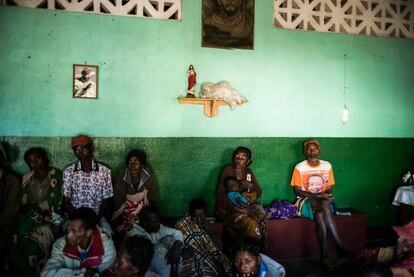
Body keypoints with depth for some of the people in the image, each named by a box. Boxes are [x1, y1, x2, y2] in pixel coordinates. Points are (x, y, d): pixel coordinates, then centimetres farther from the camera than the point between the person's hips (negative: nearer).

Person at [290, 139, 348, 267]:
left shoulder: (327, 166, 6)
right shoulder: (299, 167, -3)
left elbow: (329, 188, 10)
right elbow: (297, 190, -4)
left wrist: (327, 195, -14)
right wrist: (315, 196, -18)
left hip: (324, 199, 2)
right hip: (306, 200, -2)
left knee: (320, 214, -36)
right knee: (324, 205, -36)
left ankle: (324, 254, -35)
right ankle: (340, 247, -35)